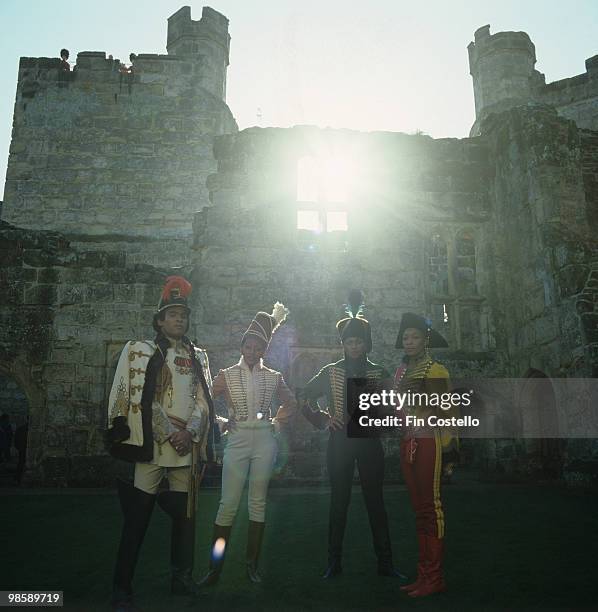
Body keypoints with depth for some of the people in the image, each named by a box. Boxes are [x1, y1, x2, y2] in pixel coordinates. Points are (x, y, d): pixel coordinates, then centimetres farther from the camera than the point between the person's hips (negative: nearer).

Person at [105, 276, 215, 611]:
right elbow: (142, 399, -6)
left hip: (187, 449, 4)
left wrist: (189, 433, -10)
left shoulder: (199, 357, 14)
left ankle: (183, 578, 28)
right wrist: (169, 434, -11)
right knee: (138, 518, -1)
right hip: (149, 446, -4)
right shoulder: (138, 351, 2)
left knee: (186, 514, 12)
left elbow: (203, 401, 6)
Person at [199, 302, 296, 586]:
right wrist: (222, 423, -3)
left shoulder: (273, 377, 6)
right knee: (228, 503, -2)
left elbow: (290, 402, 19)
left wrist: (277, 422, 8)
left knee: (258, 503, 6)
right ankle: (214, 567, 8)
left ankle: (252, 564, 16)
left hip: (264, 440, 2)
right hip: (237, 440, -1)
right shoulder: (226, 375, 2)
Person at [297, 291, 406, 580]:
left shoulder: (378, 372, 5)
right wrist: (321, 419, -1)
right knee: (339, 502, 7)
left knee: (375, 501, 5)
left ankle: (385, 563, 14)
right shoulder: (330, 372, 4)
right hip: (340, 443, 0)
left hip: (369, 442, 0)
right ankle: (334, 562, 16)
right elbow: (304, 396, 8)